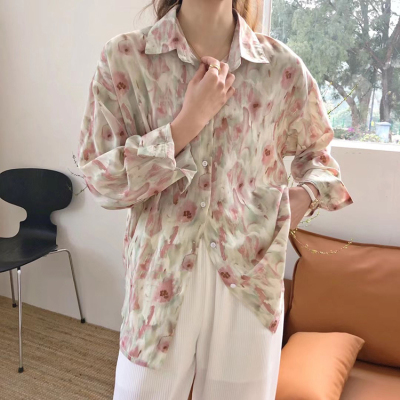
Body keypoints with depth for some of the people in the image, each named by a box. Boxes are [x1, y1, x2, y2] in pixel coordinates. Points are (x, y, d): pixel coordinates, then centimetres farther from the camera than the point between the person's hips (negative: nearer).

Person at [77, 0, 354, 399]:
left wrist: (306, 194, -5)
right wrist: (188, 122, -17)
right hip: (163, 277, -1)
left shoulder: (283, 66, -2)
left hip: (251, 276, 2)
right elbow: (99, 181, -9)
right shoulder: (124, 56, -6)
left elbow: (316, 150, 15)